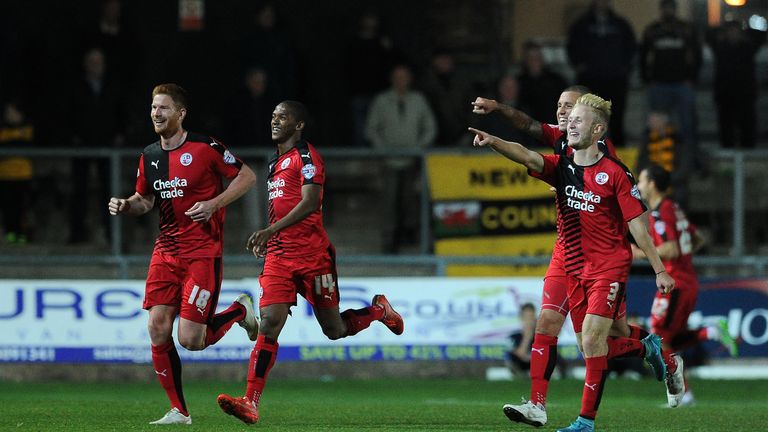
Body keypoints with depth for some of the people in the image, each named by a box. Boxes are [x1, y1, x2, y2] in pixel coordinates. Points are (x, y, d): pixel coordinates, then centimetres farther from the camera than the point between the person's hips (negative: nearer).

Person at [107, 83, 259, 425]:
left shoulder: (204, 148, -9)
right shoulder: (149, 156, 9)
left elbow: (247, 176, -2)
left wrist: (214, 204, -14)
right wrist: (125, 205, -1)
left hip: (203, 252, -6)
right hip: (166, 251, 6)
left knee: (190, 340, -11)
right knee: (157, 331, -5)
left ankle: (240, 311, 19)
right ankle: (179, 411, 6)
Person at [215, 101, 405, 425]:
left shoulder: (306, 156, -7)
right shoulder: (275, 163, 19)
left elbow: (309, 203, -19)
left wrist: (270, 230, -26)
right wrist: (267, 240, 19)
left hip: (311, 254, -6)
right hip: (278, 256, 6)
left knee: (334, 330, 5)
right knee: (269, 325, -11)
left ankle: (379, 310, 36)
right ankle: (250, 404, -21)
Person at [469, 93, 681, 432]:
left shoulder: (615, 173, -7)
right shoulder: (561, 167, 5)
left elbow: (637, 225, -6)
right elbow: (526, 157, -15)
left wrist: (659, 270, -6)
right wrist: (493, 142, -35)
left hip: (609, 268, -6)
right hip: (575, 270, 6)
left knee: (592, 339, -17)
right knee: (591, 347, 9)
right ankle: (650, 348, 38)